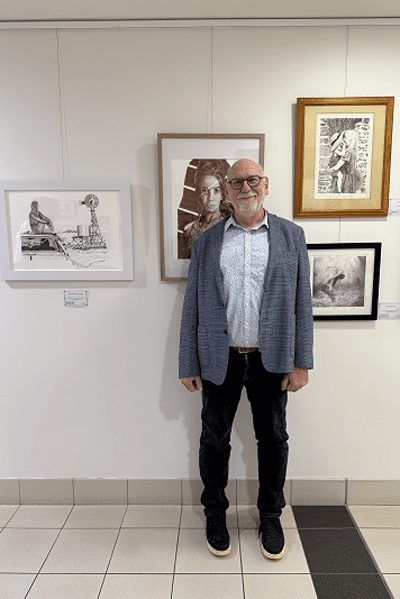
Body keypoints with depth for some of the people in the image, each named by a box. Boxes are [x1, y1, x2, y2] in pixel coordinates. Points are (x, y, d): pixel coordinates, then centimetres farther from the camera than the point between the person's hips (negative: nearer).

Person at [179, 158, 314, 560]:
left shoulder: (291, 236, 3)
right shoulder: (206, 241, 3)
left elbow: (301, 301, 1)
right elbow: (192, 307, 2)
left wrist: (301, 362, -4)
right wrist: (188, 365, -1)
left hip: (271, 360, 0)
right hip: (220, 360, 1)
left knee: (273, 439, 14)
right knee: (214, 438, 14)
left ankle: (270, 516, 39)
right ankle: (215, 514, 39)